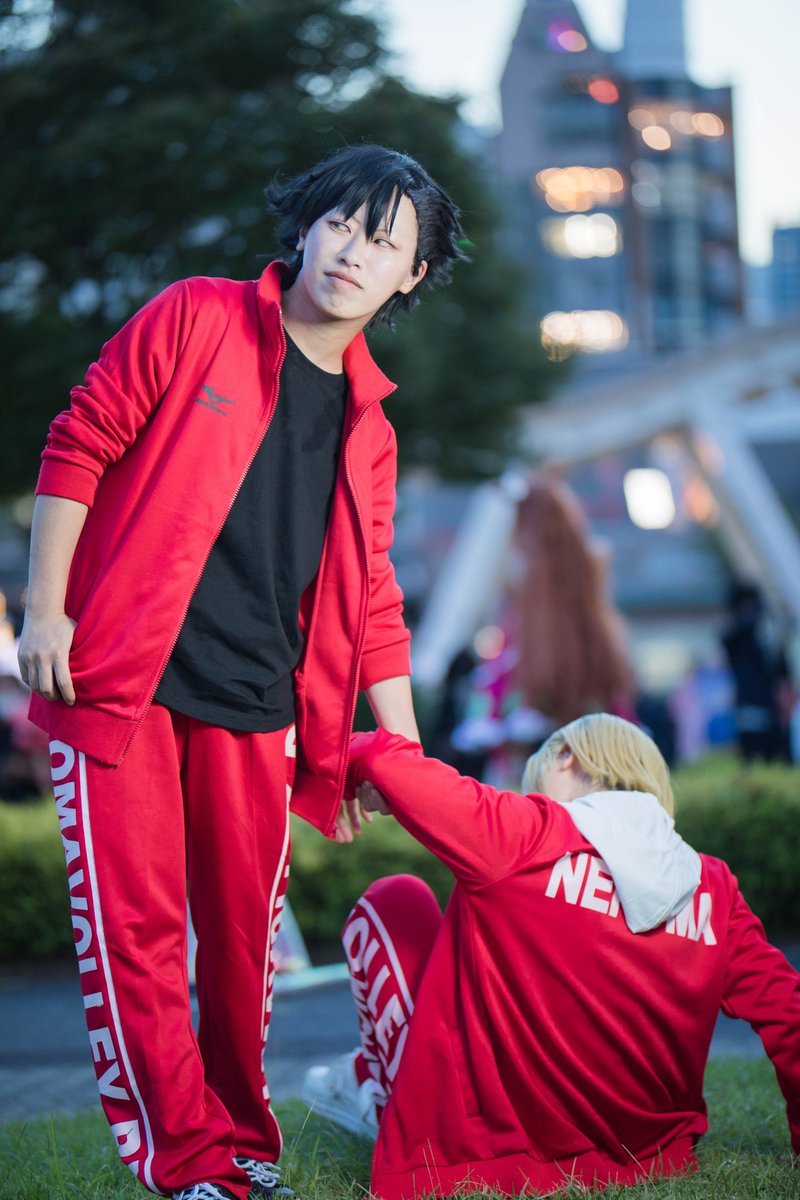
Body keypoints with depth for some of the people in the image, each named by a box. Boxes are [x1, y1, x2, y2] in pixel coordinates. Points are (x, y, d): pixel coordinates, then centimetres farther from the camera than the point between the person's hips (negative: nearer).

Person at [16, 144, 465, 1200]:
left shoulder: (366, 428, 12)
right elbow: (79, 445, -2)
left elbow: (370, 599, 15)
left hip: (255, 711, 4)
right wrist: (46, 610, -8)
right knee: (135, 926, -7)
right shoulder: (196, 320, 0)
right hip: (117, 678, -4)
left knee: (245, 935, 7)